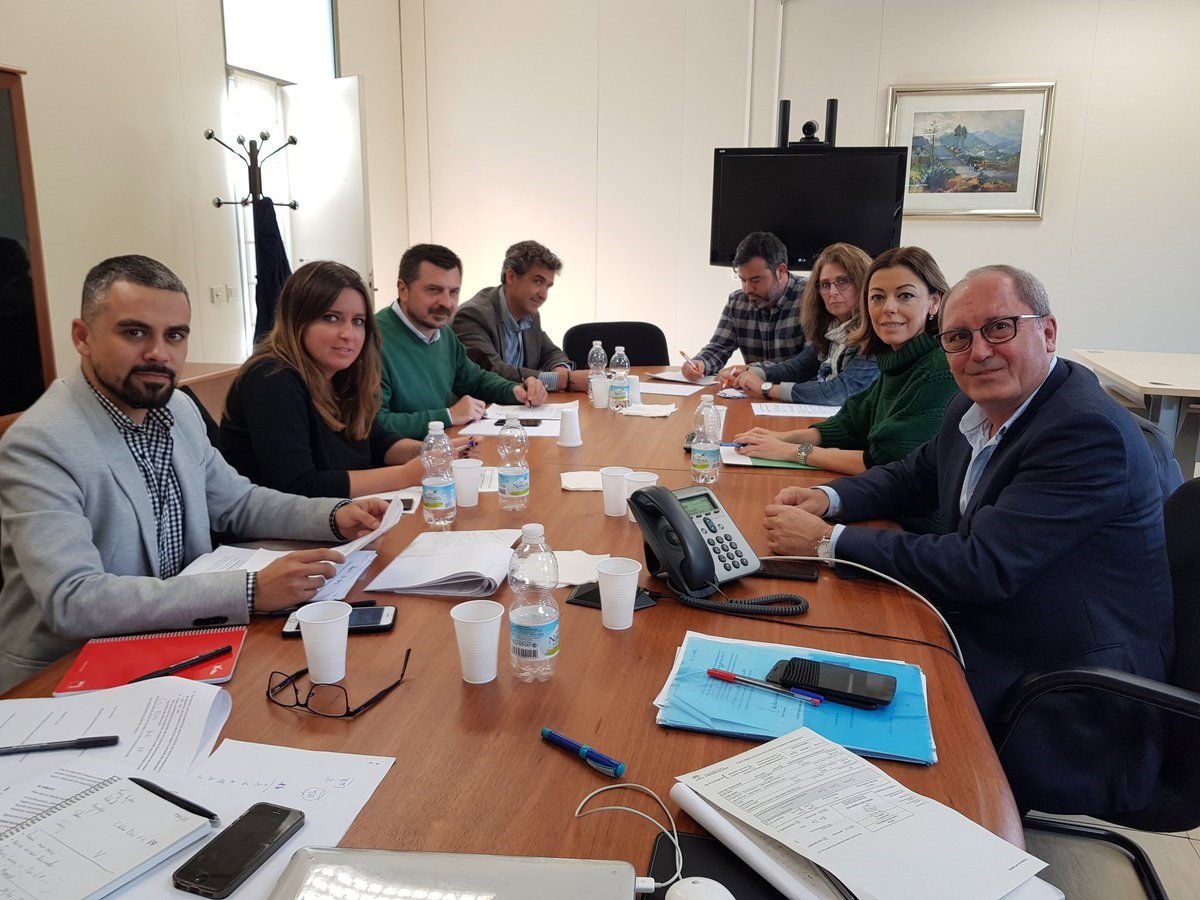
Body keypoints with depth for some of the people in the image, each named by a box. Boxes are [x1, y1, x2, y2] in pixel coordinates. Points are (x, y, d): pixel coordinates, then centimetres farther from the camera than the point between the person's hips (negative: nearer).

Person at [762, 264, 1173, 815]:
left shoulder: (1087, 429, -24)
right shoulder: (976, 408, 2)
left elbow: (984, 568, -29)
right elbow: (917, 477, 19)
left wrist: (827, 540, -24)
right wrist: (827, 498, -1)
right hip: (980, 635, 8)